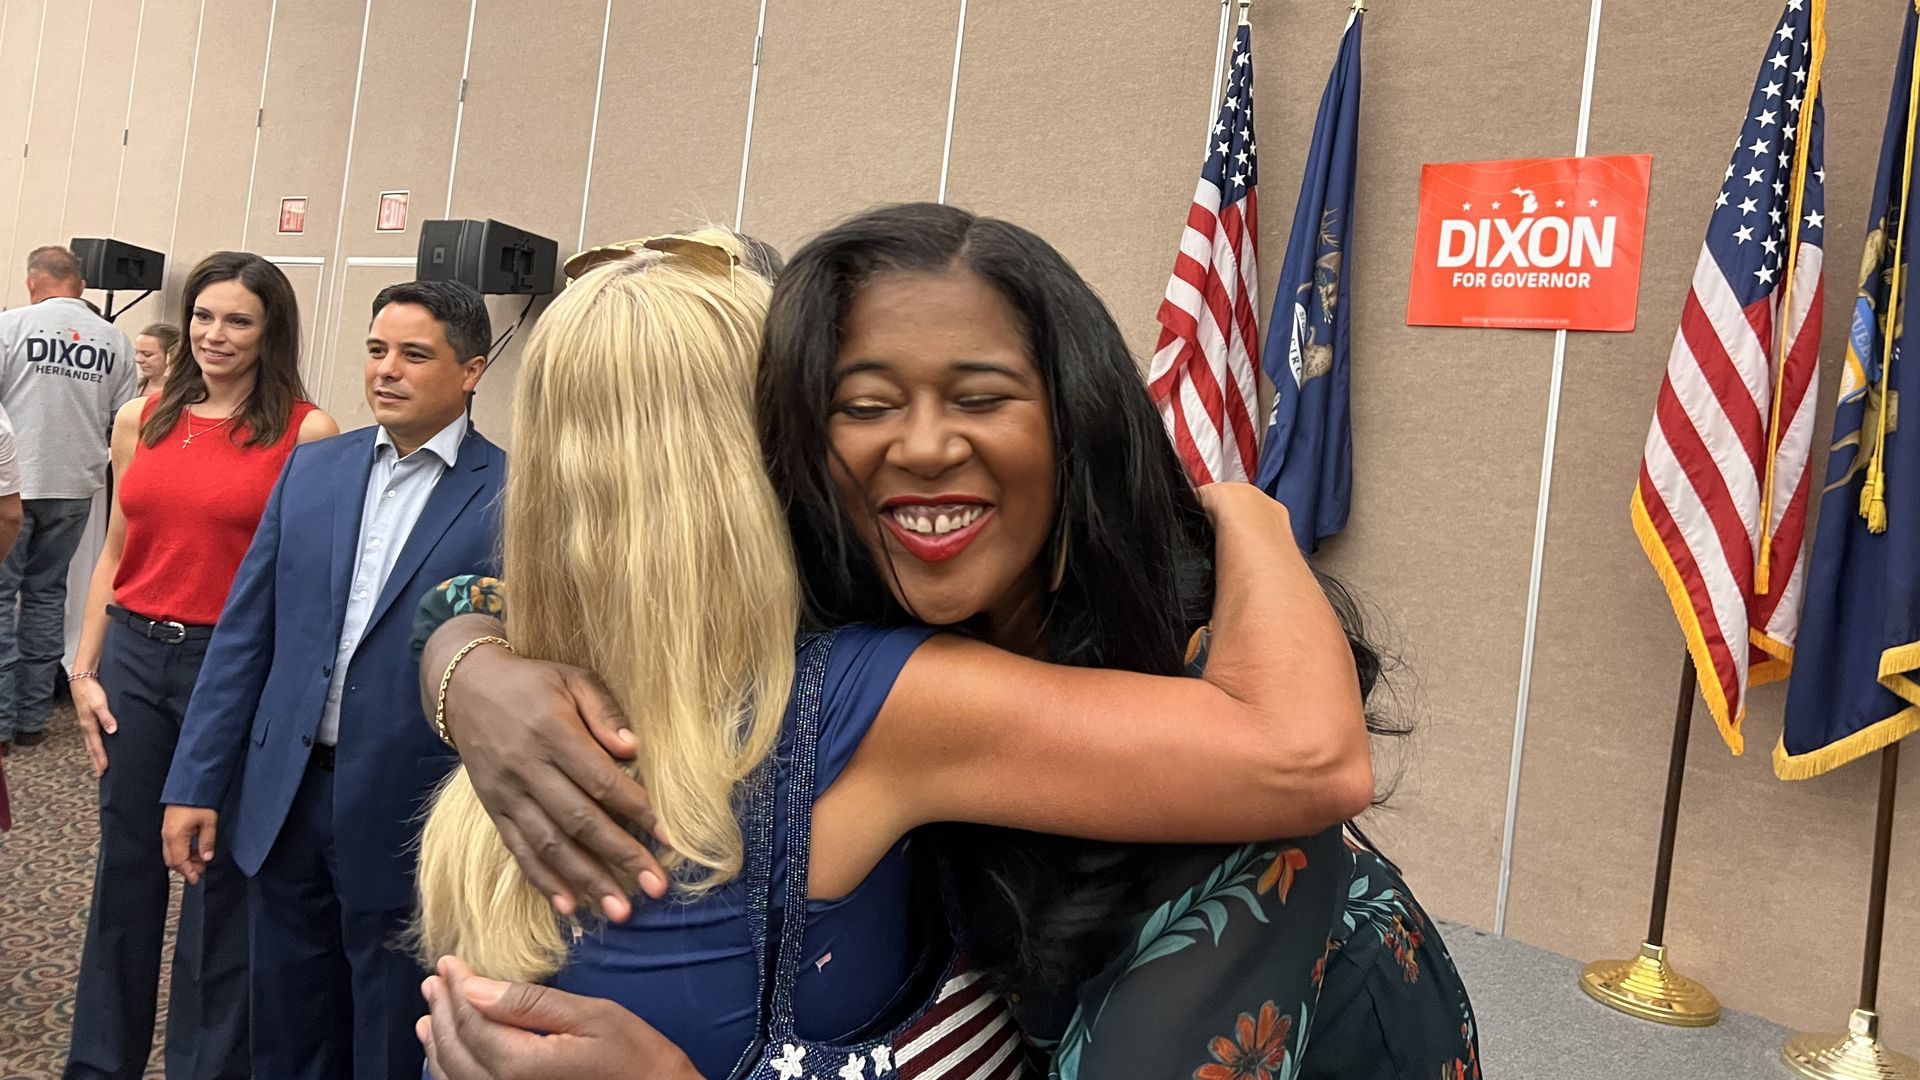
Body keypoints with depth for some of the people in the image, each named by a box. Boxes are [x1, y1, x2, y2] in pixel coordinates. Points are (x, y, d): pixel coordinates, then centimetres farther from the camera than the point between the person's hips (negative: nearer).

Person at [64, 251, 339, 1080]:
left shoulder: (306, 433, -7)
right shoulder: (140, 421, 7)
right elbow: (115, 555, 11)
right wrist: (84, 671, 7)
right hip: (135, 656, 4)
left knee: (220, 878, 7)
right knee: (125, 866, 16)